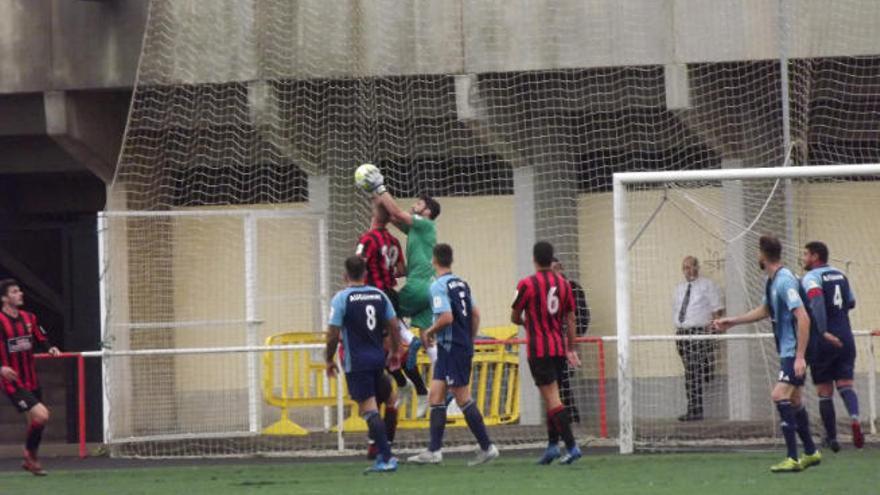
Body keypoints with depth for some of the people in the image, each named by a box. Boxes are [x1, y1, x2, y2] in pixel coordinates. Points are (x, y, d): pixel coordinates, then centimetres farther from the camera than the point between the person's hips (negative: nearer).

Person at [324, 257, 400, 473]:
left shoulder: (341, 298, -10)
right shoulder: (379, 295, 5)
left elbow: (333, 334, -11)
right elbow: (393, 327, 8)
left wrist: (329, 360, 2)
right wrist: (395, 352, 21)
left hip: (357, 362, -5)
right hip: (378, 358, 5)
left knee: (369, 409, -6)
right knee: (370, 409, 17)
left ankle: (387, 458, -12)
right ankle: (382, 454, 16)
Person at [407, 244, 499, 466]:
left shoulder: (439, 286, -14)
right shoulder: (462, 284, 11)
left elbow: (447, 317, -24)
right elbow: (475, 314, 14)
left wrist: (430, 331, -7)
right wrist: (470, 340, 22)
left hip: (452, 349, -9)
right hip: (464, 346, 9)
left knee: (463, 398, -3)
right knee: (436, 395, 9)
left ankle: (487, 447, -1)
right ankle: (434, 451, 8)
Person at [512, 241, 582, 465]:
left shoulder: (527, 284, -10)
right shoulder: (563, 284, 5)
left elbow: (515, 317, 0)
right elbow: (571, 319, 7)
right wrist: (571, 349, 12)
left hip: (539, 349, -6)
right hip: (559, 348, 6)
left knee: (552, 399, -7)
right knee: (552, 398, 16)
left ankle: (571, 446, -15)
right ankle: (552, 445, 13)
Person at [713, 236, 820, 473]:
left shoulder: (785, 280, -19)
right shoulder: (772, 281, 11)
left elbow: (803, 318, -24)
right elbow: (764, 311, 29)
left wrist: (800, 356, -27)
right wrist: (732, 321, 33)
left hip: (795, 351, -10)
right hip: (788, 351, 10)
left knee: (780, 395, -18)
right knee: (794, 401, 15)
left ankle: (793, 458, -20)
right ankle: (810, 453, 26)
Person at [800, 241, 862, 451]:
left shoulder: (811, 278, -9)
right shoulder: (840, 275, 12)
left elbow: (817, 301, -27)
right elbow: (851, 302, 24)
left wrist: (824, 331, -34)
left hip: (823, 342, -5)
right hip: (846, 339, 5)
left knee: (824, 393, 6)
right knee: (845, 385, 1)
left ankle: (832, 438, 11)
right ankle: (855, 417, -28)